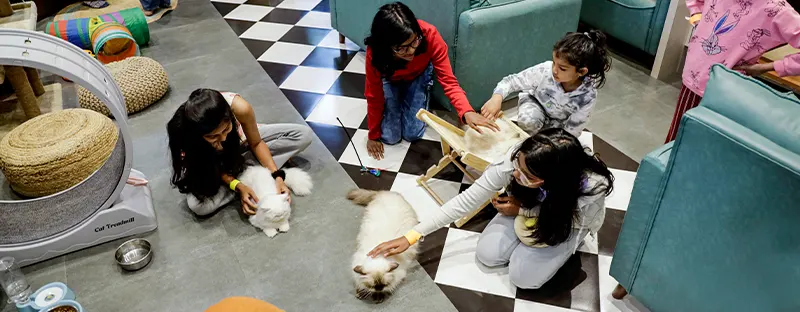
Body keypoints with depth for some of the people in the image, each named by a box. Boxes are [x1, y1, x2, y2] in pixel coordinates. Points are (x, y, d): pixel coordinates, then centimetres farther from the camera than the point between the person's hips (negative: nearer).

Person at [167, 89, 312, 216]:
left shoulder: (239, 108, -38)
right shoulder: (186, 135, -37)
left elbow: (256, 143, -18)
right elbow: (211, 166, -19)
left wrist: (277, 176, -27)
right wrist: (238, 186, -33)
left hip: (240, 141, 2)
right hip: (213, 162, -2)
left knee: (303, 134, -15)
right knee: (197, 205, -30)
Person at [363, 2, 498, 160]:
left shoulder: (429, 35, -39)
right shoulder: (375, 52, -38)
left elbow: (448, 80, -34)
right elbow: (374, 96, -23)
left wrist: (467, 112, -53)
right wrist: (373, 135, -13)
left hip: (418, 75, 1)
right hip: (389, 79, 0)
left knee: (412, 134, -6)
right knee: (390, 137, -7)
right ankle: (396, 100, 22)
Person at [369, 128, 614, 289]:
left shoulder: (592, 188, -43)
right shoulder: (516, 160, -37)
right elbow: (467, 200, -30)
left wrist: (521, 210, -23)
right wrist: (411, 237, -31)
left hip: (573, 221, -2)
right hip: (531, 205, 3)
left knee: (523, 276, -14)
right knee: (487, 254, -10)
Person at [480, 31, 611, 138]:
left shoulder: (587, 97, -31)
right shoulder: (545, 70, -32)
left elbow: (571, 131, -21)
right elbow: (512, 81, -26)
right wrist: (497, 98, -46)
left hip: (559, 124, 1)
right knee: (528, 121, -34)